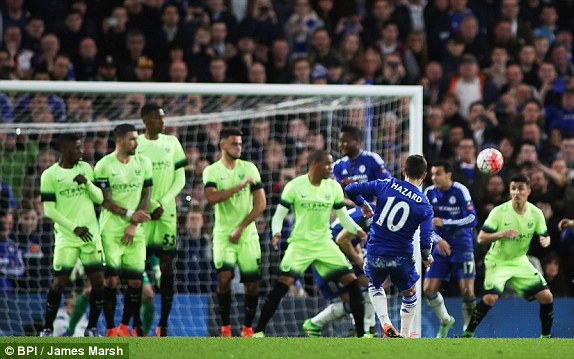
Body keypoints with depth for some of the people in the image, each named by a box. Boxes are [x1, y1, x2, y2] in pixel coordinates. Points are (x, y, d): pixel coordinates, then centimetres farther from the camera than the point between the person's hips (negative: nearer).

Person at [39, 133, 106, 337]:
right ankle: (47, 328, 5)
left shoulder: (85, 168, 10)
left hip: (90, 235, 4)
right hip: (66, 237, -4)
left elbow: (99, 199, 9)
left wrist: (87, 183, -9)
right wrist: (74, 228, -12)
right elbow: (49, 210, -6)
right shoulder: (50, 175, -4)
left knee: (98, 281, -2)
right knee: (59, 282, -8)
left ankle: (92, 328, 10)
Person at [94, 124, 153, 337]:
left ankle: (126, 326, 15)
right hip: (111, 229, -4)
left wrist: (133, 225, -5)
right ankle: (110, 329, -3)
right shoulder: (104, 165, -6)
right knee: (111, 279, -8)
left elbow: (146, 195, 6)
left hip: (135, 231, 4)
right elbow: (106, 201, -8)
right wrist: (130, 214, -19)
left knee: (135, 280, 1)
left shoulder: (143, 163, 7)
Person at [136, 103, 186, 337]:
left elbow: (180, 180, 7)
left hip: (166, 213, 2)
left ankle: (164, 323, 0)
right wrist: (151, 205, -11)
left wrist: (163, 204, -6)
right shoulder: (135, 145, -1)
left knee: (167, 264, -2)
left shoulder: (171, 143, 7)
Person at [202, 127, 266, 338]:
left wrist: (241, 228, -8)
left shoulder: (249, 168, 3)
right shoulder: (211, 171, 0)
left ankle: (248, 328, 14)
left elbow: (261, 204, -1)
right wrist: (241, 185, -21)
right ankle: (225, 327, -7)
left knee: (252, 282, -2)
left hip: (247, 234, 2)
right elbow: (212, 197, -19)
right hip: (223, 233, -2)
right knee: (224, 276, -18)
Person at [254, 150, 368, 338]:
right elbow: (279, 214, -4)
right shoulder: (295, 186, -8)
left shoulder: (333, 187, 3)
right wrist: (276, 233, -24)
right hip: (300, 243, -4)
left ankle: (361, 333, 5)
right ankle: (259, 331, -8)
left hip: (325, 243, 4)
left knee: (352, 281, -5)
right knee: (282, 285, -17)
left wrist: (357, 230, -10)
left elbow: (343, 216, 10)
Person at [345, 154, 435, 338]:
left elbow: (350, 189, -4)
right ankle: (405, 336, 27)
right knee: (410, 294, 26)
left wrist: (362, 204, 17)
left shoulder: (386, 185, -5)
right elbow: (425, 240, -13)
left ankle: (386, 325, 9)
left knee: (375, 285, 30)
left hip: (375, 253, 1)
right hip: (402, 257, -1)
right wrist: (426, 257, 9)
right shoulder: (425, 206, -7)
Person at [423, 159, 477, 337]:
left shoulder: (460, 191, -11)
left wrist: (444, 222, -22)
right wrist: (437, 240, -11)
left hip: (462, 247, -4)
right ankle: (445, 321, 24)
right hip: (440, 247, 4)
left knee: (467, 291, -12)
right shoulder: (429, 193, 1)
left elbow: (472, 219, -16)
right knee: (429, 289, -2)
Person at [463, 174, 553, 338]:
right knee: (490, 298, -26)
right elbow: (481, 238, -17)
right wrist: (501, 234, -34)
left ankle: (546, 336, 14)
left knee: (546, 297, -6)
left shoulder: (536, 213, -6)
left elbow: (545, 236, 5)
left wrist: (545, 241, -20)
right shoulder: (499, 212, -17)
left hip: (520, 261, 4)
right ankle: (468, 333, -10)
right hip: (497, 261, -4)